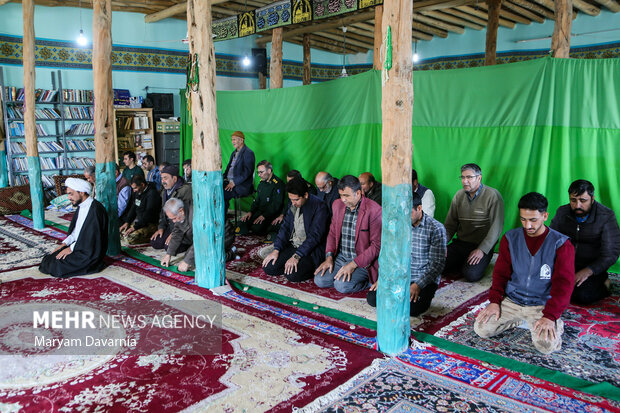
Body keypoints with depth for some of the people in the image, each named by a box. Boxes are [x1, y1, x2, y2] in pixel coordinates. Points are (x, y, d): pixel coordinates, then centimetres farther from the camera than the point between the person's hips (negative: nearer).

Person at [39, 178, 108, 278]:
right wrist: (64, 244, 2)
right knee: (51, 258, -1)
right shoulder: (81, 207, 9)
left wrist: (71, 248, -16)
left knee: (58, 267, -17)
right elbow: (74, 232, 16)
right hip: (76, 246, 9)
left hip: (90, 252, -9)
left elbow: (92, 237, -23)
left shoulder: (96, 209, -22)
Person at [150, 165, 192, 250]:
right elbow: (163, 212, 22)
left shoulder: (186, 190, -17)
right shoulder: (164, 191, 13)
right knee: (155, 243, -5)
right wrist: (161, 227, 6)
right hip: (170, 226, 9)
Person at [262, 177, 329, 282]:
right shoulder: (293, 204, 6)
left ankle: (312, 269, 0)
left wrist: (296, 256, -26)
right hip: (292, 245, 7)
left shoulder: (319, 206, -16)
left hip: (311, 250, -7)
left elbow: (314, 236, -21)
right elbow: (285, 227, 10)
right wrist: (276, 250, -2)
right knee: (268, 268, -9)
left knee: (292, 274, -27)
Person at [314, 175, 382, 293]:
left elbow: (377, 245, -15)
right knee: (319, 280, -13)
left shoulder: (374, 210, -16)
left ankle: (368, 281, 1)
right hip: (340, 257, 6)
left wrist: (353, 264, -20)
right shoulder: (338, 205, 5)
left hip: (362, 261, -6)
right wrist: (329, 256, -1)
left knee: (342, 286, -24)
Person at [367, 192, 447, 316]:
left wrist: (417, 285, -23)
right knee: (372, 298, -14)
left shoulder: (436, 228, -11)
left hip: (425, 279, -5)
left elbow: (437, 264, -14)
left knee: (411, 308, -30)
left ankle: (425, 296, 3)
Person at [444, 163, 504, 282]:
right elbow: (450, 224, 10)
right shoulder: (459, 195, 7)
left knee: (471, 274, -27)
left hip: (482, 245, -4)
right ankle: (463, 262, 11)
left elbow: (496, 227, -15)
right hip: (460, 243, 5)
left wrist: (482, 250, -22)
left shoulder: (493, 196, -11)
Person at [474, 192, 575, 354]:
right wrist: (494, 301, -5)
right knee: (481, 329, -12)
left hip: (542, 304, -3)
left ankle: (555, 324, 10)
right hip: (511, 300, 4)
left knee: (546, 345, -26)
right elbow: (501, 273, 8)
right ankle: (520, 320, 13)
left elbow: (563, 283, -10)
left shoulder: (561, 244, -6)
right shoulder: (511, 238, 4)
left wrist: (550, 316, -20)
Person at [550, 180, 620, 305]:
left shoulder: (607, 216, -10)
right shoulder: (562, 212, 1)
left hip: (592, 269, -3)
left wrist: (587, 271, -27)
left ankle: (604, 286, 3)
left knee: (582, 296, -29)